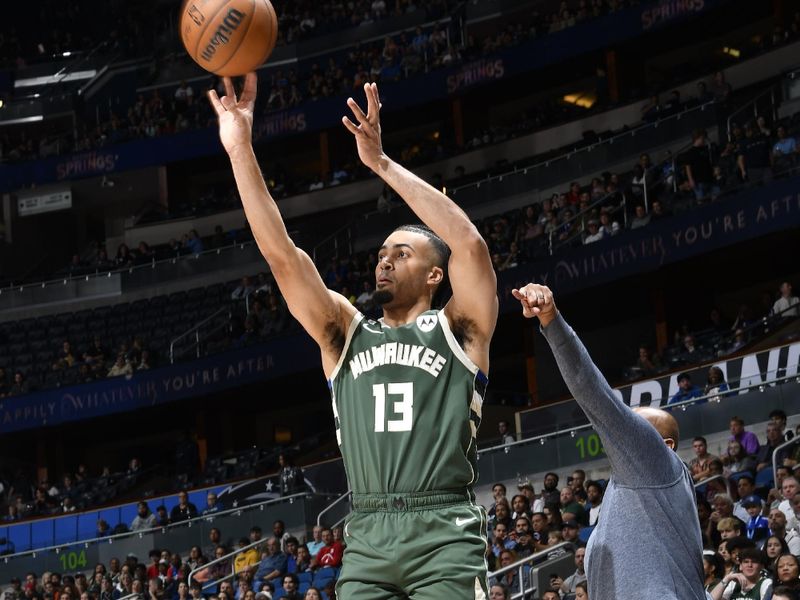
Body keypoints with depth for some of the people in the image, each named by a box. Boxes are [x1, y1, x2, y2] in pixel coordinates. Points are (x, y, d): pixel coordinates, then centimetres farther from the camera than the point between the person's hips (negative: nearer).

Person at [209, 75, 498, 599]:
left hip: (444, 533, -4)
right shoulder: (345, 333, 19)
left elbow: (469, 243, -8)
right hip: (368, 536, 4)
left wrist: (382, 164, -9)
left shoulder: (457, 331, 9)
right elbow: (280, 252, 9)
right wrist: (240, 150, 0)